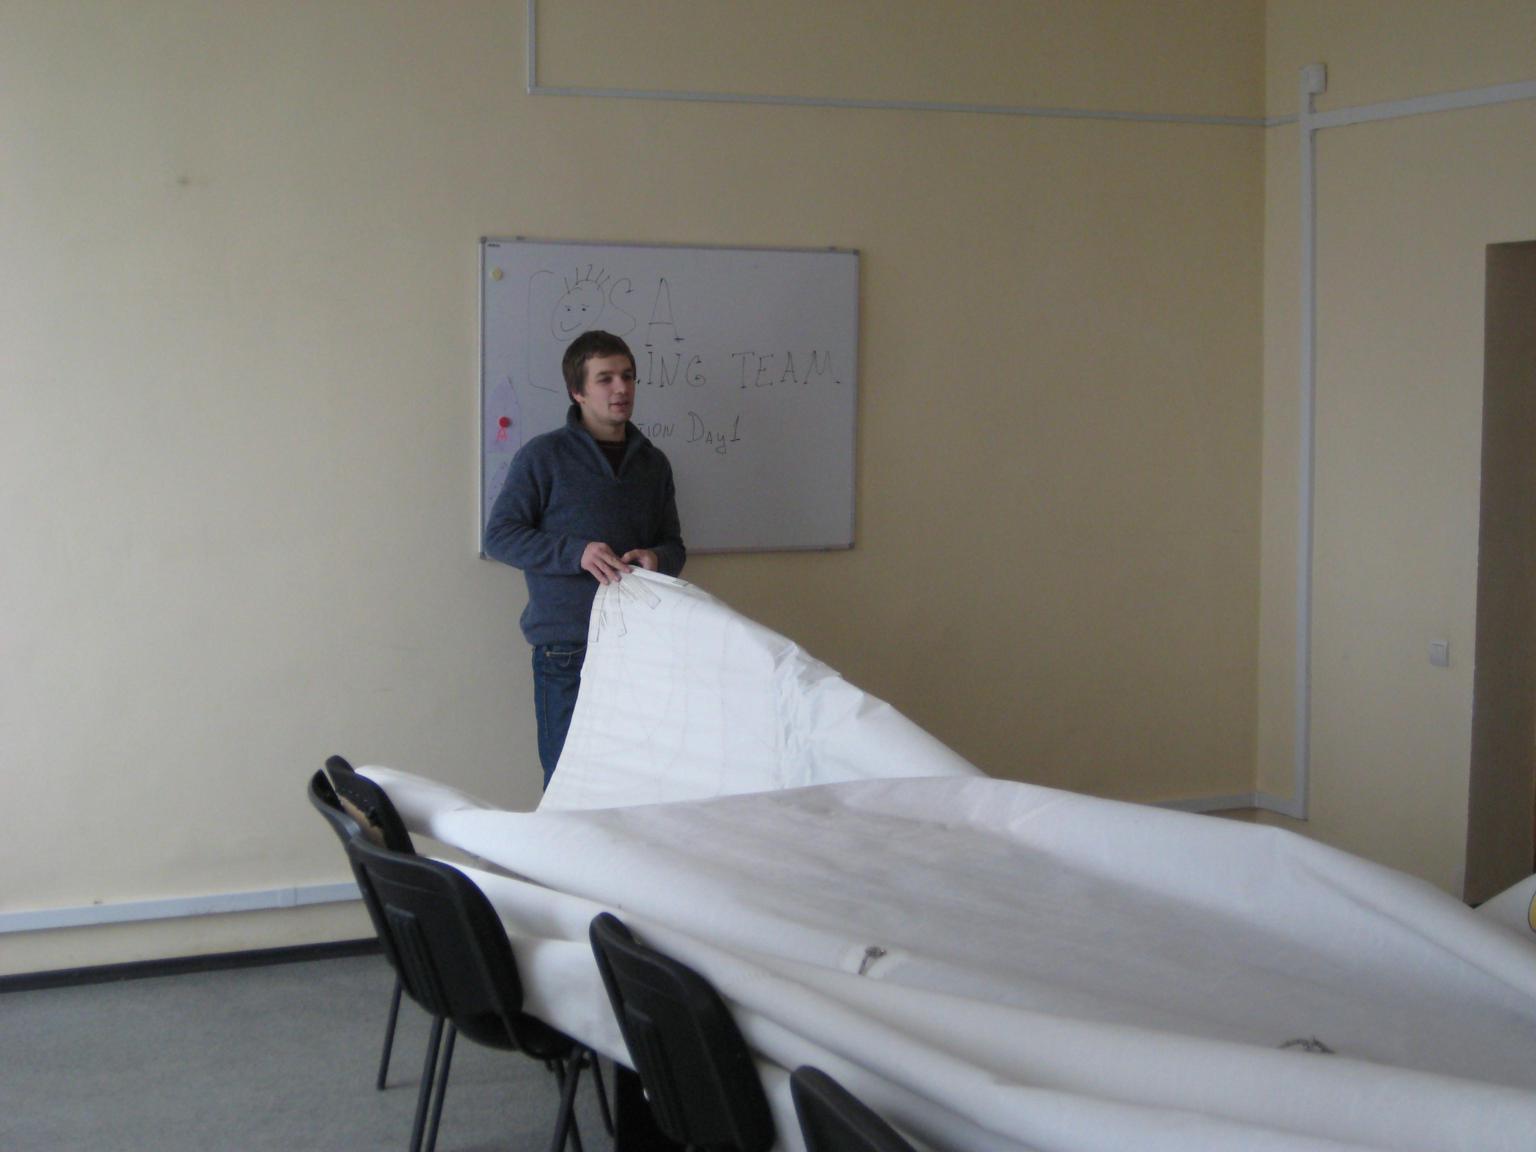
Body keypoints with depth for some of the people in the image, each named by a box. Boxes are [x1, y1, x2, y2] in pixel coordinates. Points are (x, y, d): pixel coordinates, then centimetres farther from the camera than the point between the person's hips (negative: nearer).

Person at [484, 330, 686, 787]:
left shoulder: (653, 463, 15)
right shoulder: (544, 456, -1)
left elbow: (674, 545, 20)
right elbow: (499, 535, -4)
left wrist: (657, 558, -5)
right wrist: (577, 553, -16)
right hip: (566, 648, -4)